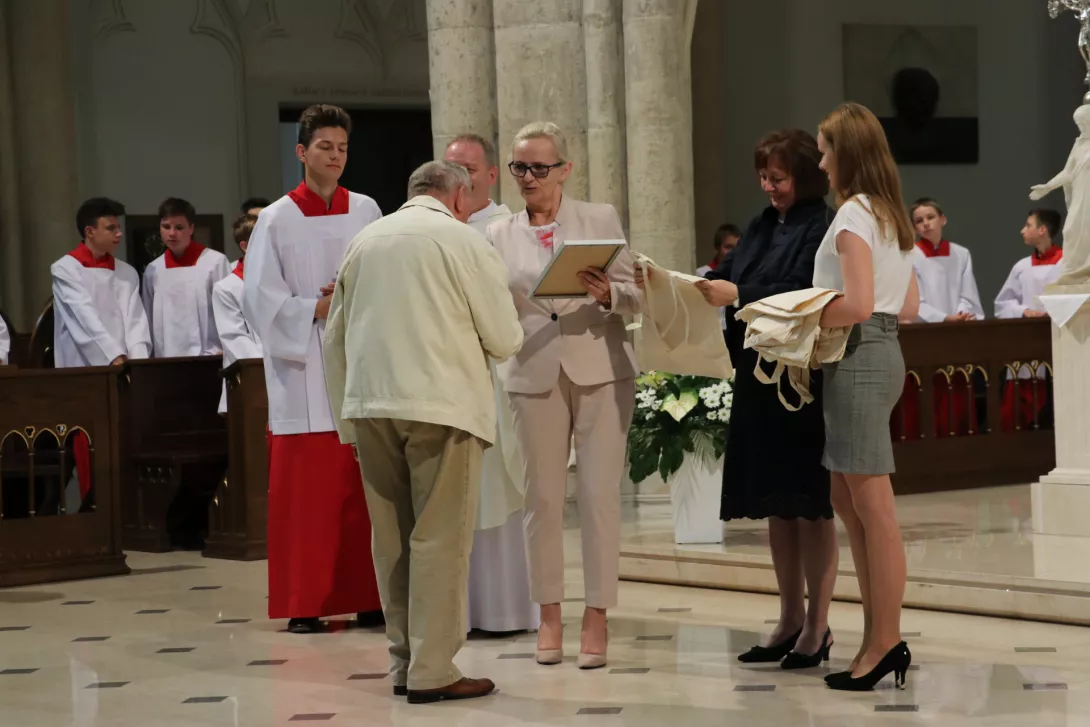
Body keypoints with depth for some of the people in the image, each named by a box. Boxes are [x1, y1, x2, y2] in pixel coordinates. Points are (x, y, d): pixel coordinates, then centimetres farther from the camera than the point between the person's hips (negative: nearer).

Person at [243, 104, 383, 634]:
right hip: (304, 369, -3)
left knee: (364, 486, 2)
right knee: (305, 488, -3)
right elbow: (261, 297, -3)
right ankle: (304, 604, 2)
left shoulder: (365, 212, 9)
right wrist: (317, 310, -12)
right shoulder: (277, 220, 1)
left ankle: (366, 595, 8)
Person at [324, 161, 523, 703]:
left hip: (369, 402, 5)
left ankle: (404, 662, 18)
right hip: (440, 403, -5)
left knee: (392, 538, 12)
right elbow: (505, 340, -3)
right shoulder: (461, 239, -3)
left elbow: (335, 337, 16)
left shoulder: (364, 241, 13)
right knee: (440, 538, -1)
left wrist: (346, 414, 23)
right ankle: (432, 671, -2)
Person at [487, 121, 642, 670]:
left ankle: (596, 616, 1)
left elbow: (635, 296, 3)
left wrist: (608, 293, -18)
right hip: (534, 374, 2)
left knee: (599, 493, -5)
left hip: (600, 371, -1)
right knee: (542, 496, 3)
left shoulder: (601, 220, 5)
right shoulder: (499, 235, 9)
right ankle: (549, 615, 13)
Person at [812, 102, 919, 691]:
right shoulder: (892, 217, 16)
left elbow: (857, 304, -22)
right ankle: (878, 636, 15)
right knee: (846, 500, 13)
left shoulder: (854, 214, -13)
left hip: (858, 359, -10)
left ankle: (885, 642, -3)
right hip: (884, 351, 10)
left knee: (872, 507, -6)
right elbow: (910, 307, 19)